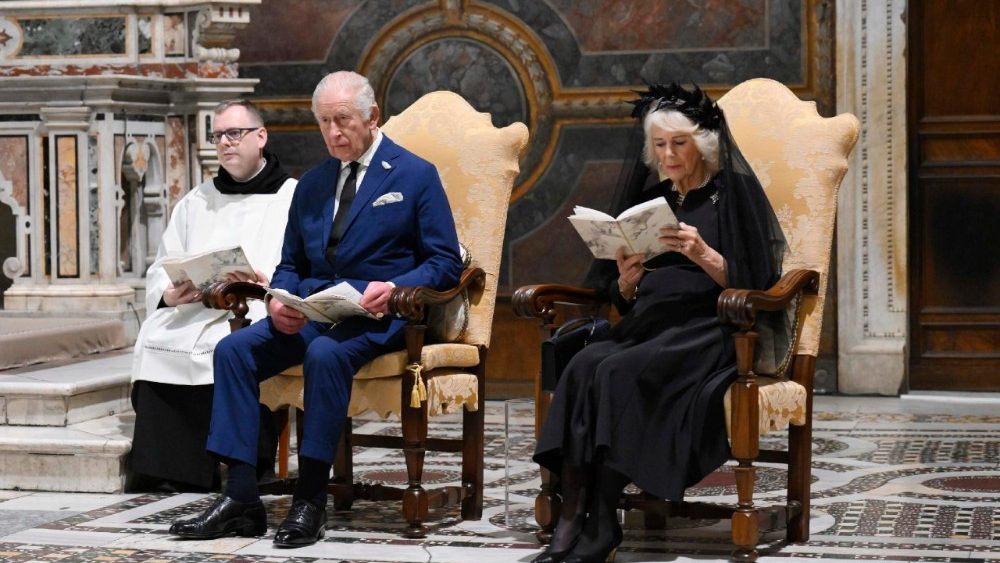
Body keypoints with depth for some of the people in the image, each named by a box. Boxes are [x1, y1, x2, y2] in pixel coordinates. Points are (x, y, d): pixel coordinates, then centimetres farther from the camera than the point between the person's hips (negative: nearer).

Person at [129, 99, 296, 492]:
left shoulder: (294, 198, 10)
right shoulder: (196, 202, 26)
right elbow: (160, 269, 19)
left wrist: (269, 286, -20)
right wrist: (170, 294, -4)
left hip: (260, 312, -4)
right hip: (192, 310, 4)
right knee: (154, 341, -26)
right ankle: (168, 470, -24)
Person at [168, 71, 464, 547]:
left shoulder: (416, 175, 2)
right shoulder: (312, 184, 19)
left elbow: (446, 263, -3)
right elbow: (290, 265, 21)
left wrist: (394, 288, -22)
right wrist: (279, 301, -3)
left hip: (376, 314, -6)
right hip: (309, 311, 6)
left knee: (326, 353, -37)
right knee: (233, 350, -18)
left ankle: (310, 502, -29)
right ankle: (240, 498, -21)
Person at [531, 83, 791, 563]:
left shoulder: (732, 193, 4)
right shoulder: (649, 199, 20)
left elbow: (750, 283, -4)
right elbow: (621, 299, 19)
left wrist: (704, 255, -21)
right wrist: (626, 280, -5)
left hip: (709, 330, -5)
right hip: (647, 325, 5)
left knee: (619, 372, -33)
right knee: (584, 365, -29)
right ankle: (569, 522, -37)